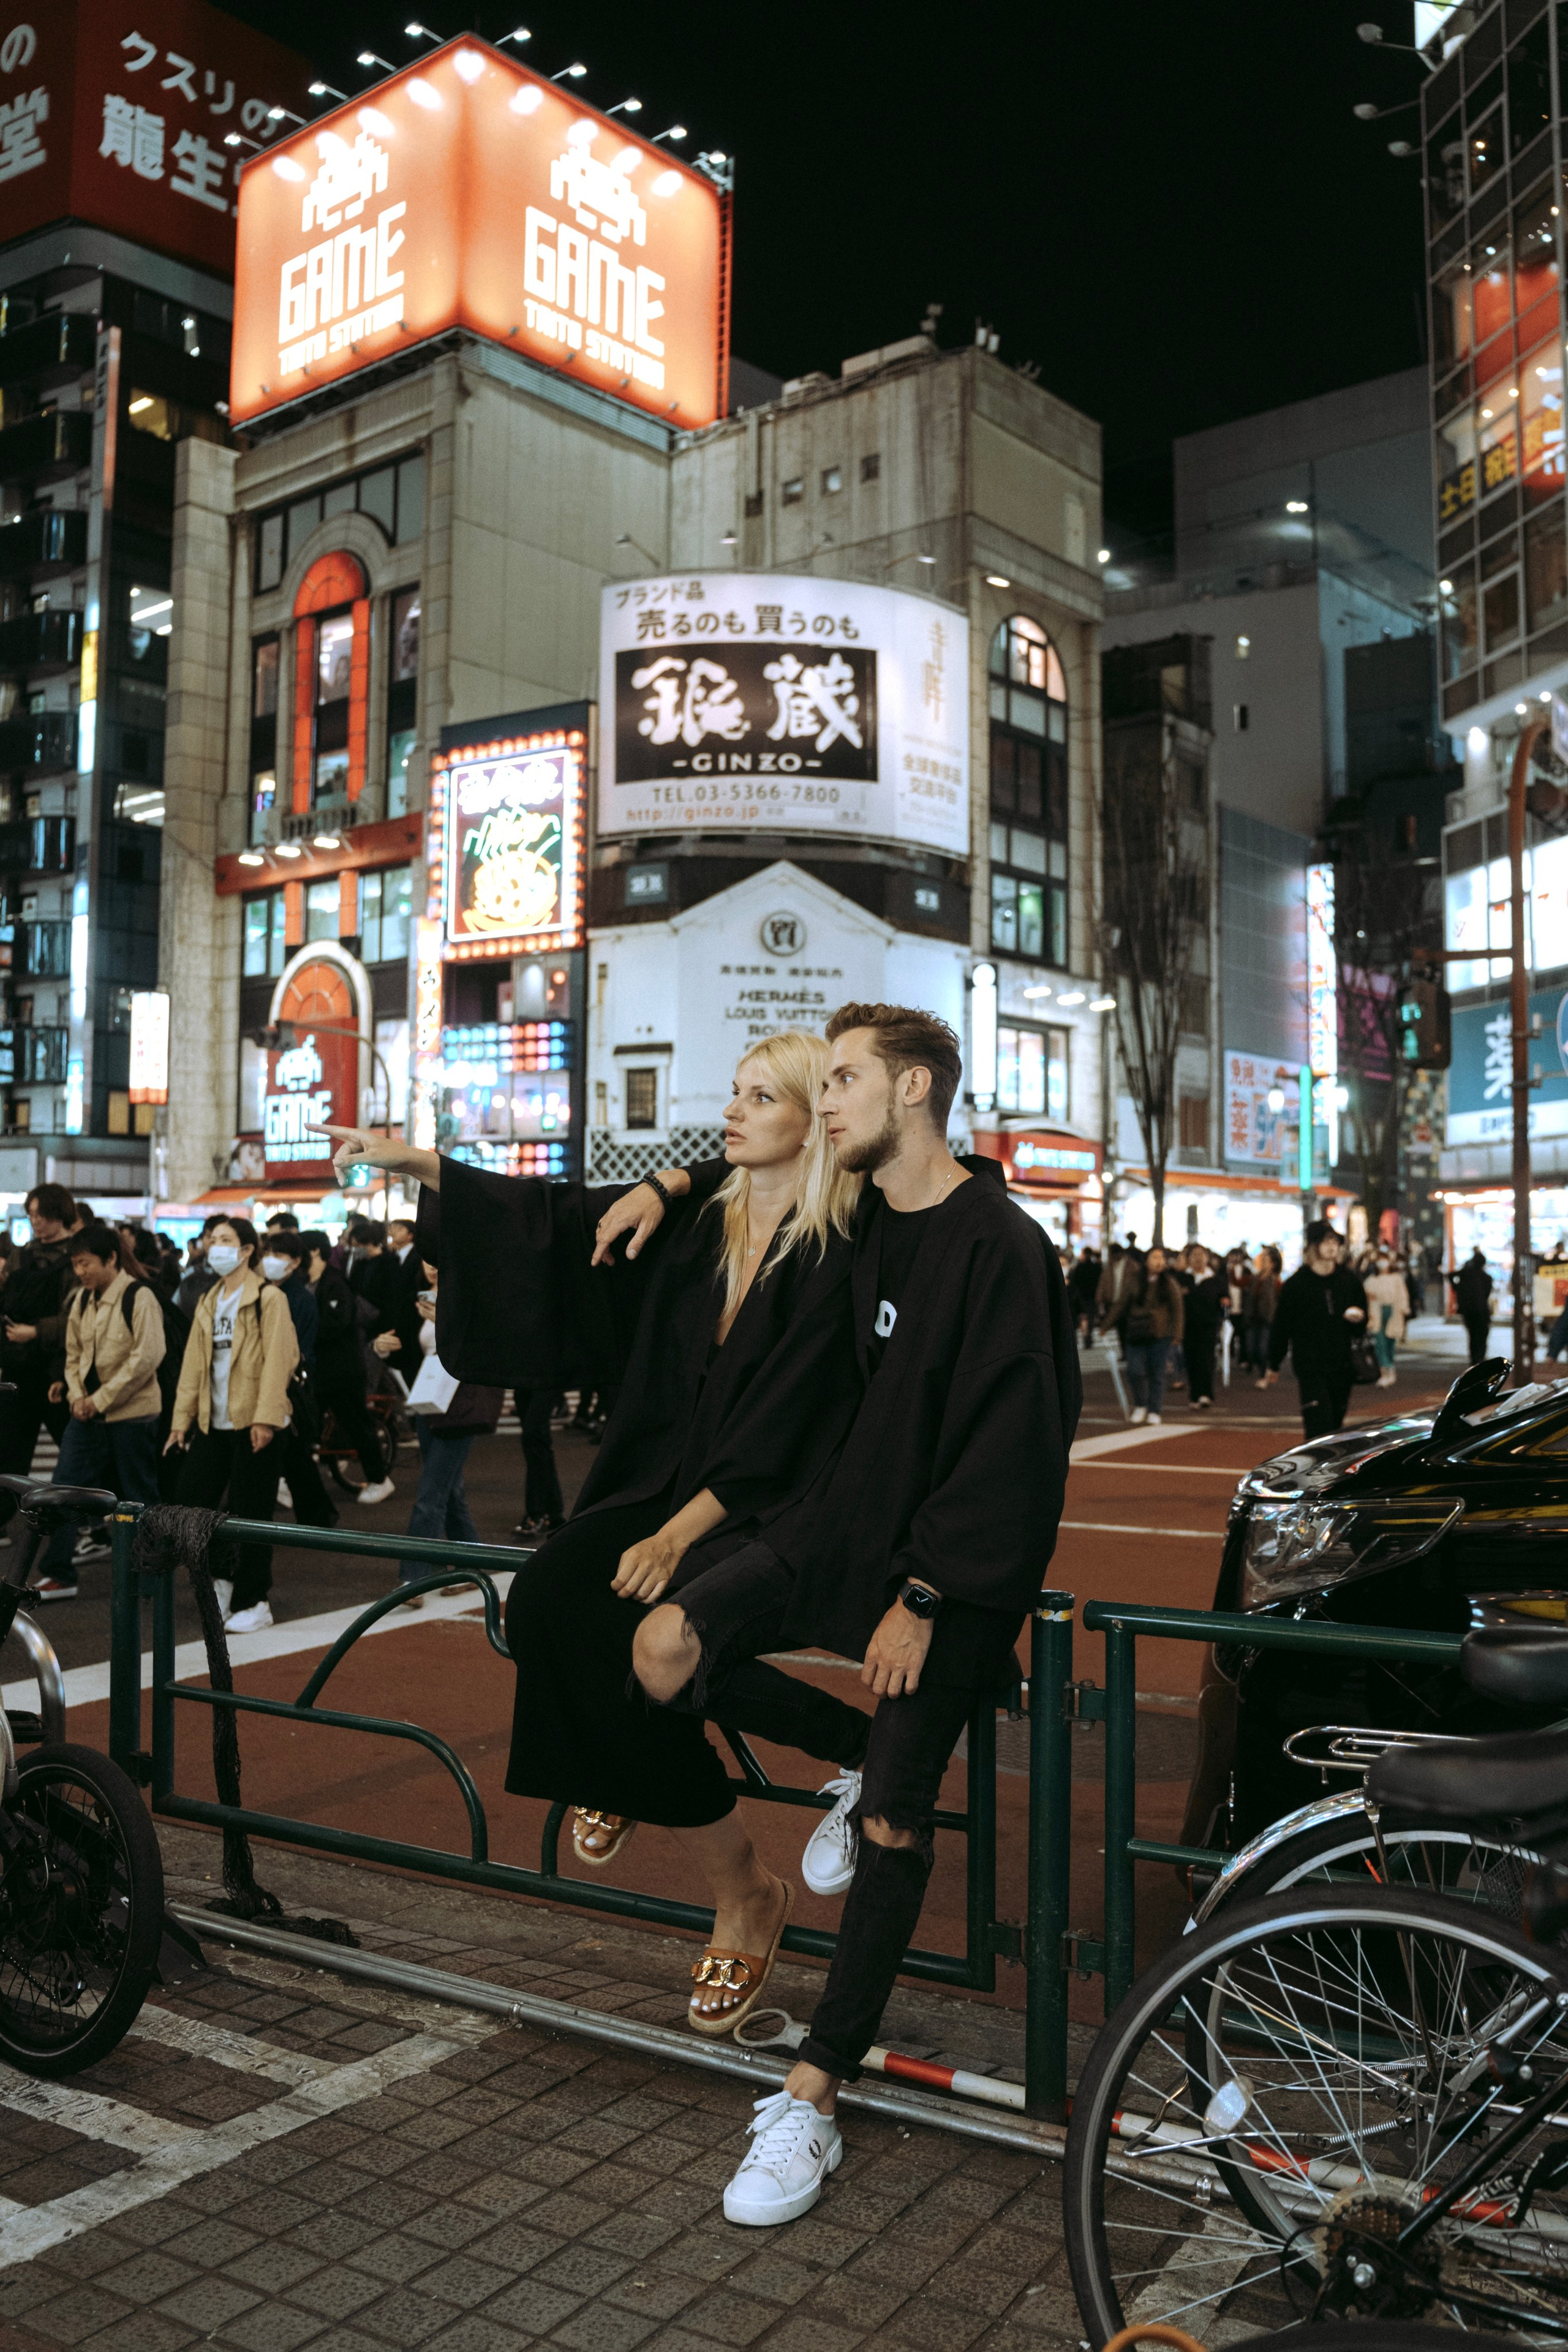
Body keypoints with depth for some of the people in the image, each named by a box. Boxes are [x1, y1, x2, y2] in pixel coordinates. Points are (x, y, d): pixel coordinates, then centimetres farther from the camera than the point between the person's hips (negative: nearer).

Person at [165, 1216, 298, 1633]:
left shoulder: (268, 1298, -7)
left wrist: (265, 1418, -20)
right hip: (213, 1423, 7)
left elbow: (276, 1360, -13)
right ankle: (221, 1576, 23)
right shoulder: (209, 1303, 15)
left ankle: (253, 1601, 11)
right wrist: (182, 1418, 9)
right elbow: (194, 1362, 15)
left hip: (253, 1424, -7)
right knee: (188, 1502, 3)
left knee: (250, 1514, -1)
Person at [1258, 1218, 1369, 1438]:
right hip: (1310, 1366, -4)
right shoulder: (1296, 1284, -1)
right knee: (1320, 1427, -14)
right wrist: (1273, 1367, 8)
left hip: (1343, 1365, 4)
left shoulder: (1350, 1280, 9)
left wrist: (1359, 1317, -6)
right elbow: (1280, 1327, 5)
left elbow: (1363, 1324, 19)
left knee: (1335, 1426, 7)